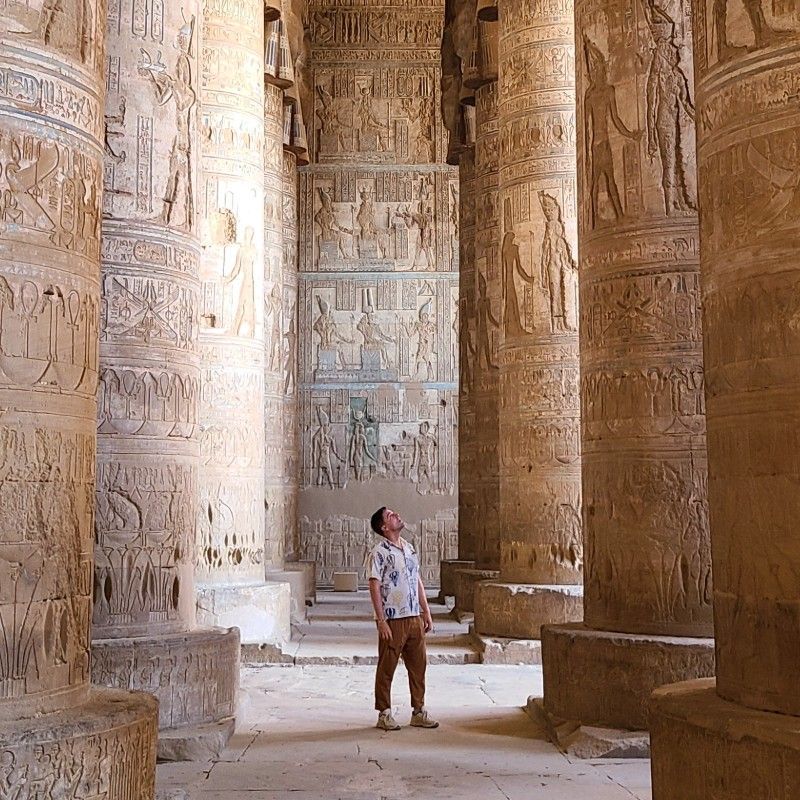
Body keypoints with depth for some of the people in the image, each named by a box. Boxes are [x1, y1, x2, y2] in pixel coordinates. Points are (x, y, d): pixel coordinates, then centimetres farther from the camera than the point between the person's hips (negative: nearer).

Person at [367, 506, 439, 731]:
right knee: (386, 669, 4)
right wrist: (381, 621, -16)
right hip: (393, 620, -7)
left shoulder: (409, 549, 11)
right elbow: (374, 588, -12)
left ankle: (419, 712, 21)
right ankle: (384, 714, 14)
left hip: (414, 618, 7)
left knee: (418, 665, 10)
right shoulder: (379, 553, -11)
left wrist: (426, 613, 13)